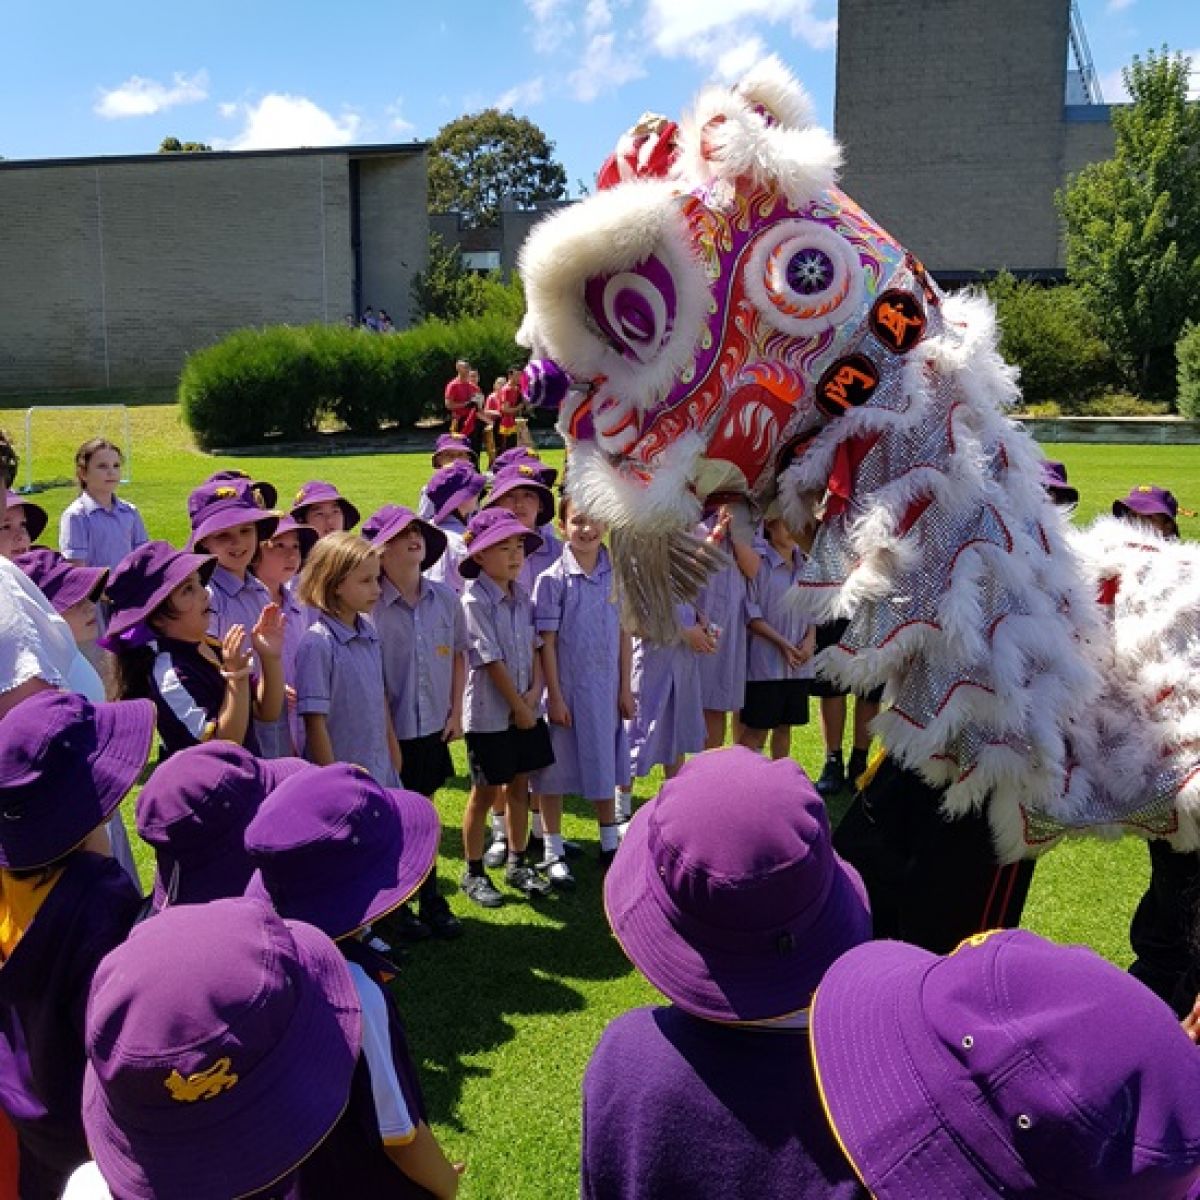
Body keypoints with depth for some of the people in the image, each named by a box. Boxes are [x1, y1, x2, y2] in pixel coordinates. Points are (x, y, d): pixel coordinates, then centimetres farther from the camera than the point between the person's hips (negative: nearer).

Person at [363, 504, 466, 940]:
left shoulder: (445, 599, -1)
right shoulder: (371, 605, -15)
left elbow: (458, 654, 11)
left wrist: (456, 710, 7)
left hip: (434, 726, 4)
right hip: (392, 730, -4)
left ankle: (431, 899, 30)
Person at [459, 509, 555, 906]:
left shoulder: (522, 595, 5)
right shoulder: (475, 600, -17)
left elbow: (533, 647, 6)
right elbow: (492, 661, -18)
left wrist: (535, 691, -9)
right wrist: (519, 706, -14)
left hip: (525, 707, 6)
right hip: (490, 712, -6)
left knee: (519, 785, 15)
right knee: (486, 792, 5)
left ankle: (518, 864, 29)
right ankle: (474, 873, 20)